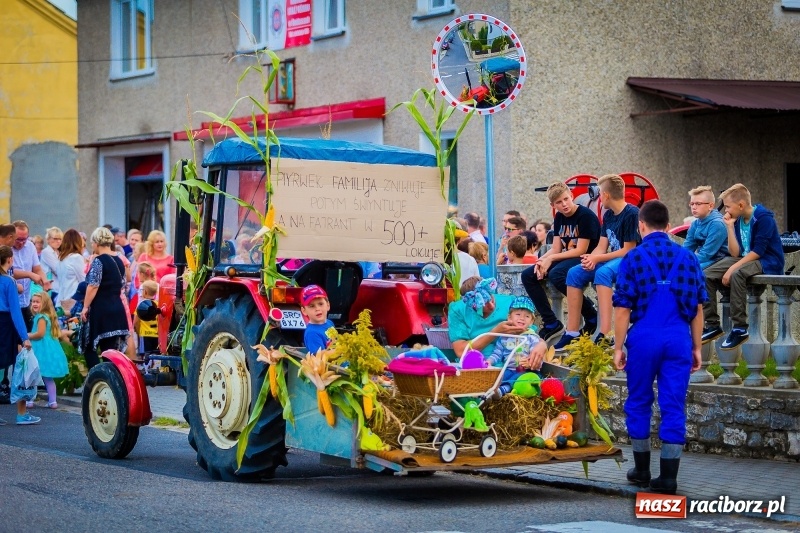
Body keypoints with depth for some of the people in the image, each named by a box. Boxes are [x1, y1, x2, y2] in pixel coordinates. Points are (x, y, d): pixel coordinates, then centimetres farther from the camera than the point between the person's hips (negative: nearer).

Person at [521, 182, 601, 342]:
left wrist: (550, 259, -16)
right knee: (528, 275, -5)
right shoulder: (559, 218, 11)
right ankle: (551, 323, -4)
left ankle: (591, 316, -18)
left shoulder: (586, 216, -13)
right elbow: (556, 249, 9)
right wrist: (542, 261, -13)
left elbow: (581, 250, -17)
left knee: (556, 275, -35)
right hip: (565, 260, 8)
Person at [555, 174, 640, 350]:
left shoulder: (632, 214, -14)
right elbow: (602, 246, 9)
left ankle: (605, 334, -45)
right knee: (575, 273, -6)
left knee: (602, 273, -36)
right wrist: (591, 259, -15)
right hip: (612, 261, 9)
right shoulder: (608, 215, 12)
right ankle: (572, 333, -8)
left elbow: (628, 251, -16)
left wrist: (596, 259, -16)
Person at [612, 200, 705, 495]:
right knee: (674, 406, 4)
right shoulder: (687, 258, 6)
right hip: (679, 338, 2)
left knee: (639, 403, 13)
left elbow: (623, 308, -4)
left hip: (644, 337, -2)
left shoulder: (633, 257, -2)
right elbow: (698, 308, 9)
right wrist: (696, 347, 16)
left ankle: (642, 469, 21)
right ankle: (668, 476, 2)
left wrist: (618, 347, 3)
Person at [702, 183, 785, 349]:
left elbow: (758, 251, -21)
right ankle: (712, 324, -3)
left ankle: (740, 328, -30)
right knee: (707, 275, -7)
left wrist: (732, 268, -24)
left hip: (768, 262, -8)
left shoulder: (763, 217, -16)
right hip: (745, 259, 8)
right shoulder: (738, 220, 6)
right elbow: (735, 253, 1)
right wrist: (730, 227, -7)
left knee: (737, 274, -37)